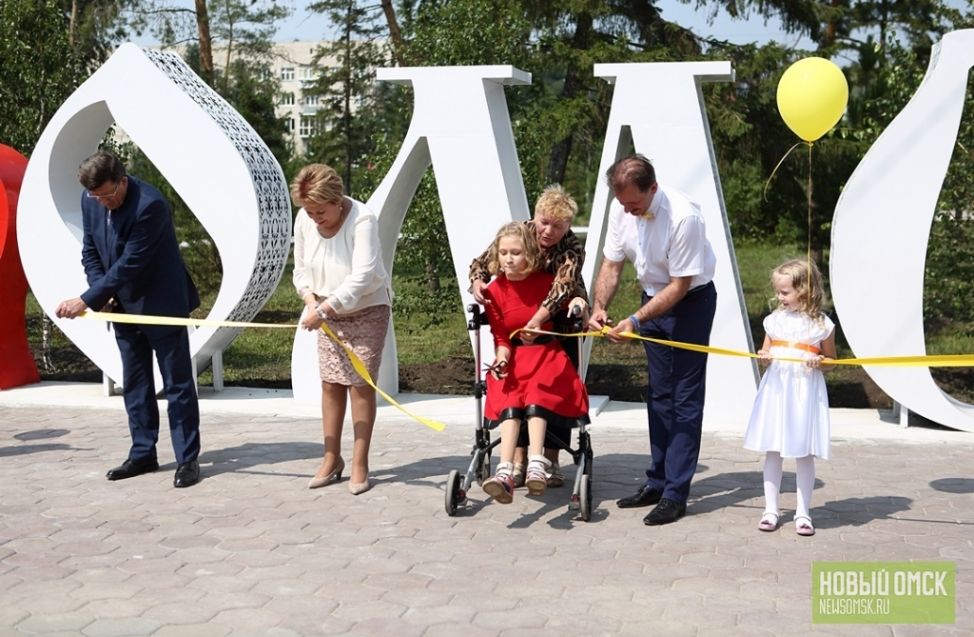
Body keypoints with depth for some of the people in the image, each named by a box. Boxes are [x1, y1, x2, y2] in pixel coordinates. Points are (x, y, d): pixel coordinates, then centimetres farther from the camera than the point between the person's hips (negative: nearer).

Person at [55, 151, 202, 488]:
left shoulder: (150, 205, -25)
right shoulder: (90, 201, -3)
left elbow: (129, 264, -26)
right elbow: (90, 252, 6)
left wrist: (86, 300, -23)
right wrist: (103, 295, -9)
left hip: (161, 304, -7)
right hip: (123, 306, 7)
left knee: (177, 383, 0)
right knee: (134, 384, 12)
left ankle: (188, 459, 5)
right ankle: (143, 453, 22)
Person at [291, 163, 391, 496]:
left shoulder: (362, 219, -26)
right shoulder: (303, 220, -10)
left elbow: (363, 276, -34)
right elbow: (301, 269, 4)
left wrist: (323, 309, -37)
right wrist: (311, 299, -14)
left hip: (367, 310, -5)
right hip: (328, 312, 5)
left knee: (360, 384, -3)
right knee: (330, 384, 7)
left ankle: (360, 464, 5)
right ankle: (331, 459, 18)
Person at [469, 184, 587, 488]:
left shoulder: (572, 248, -24)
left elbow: (562, 286, -40)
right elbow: (481, 262, -8)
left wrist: (536, 321, -52)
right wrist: (477, 280, -32)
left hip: (560, 328, -2)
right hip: (520, 326, 2)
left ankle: (551, 460, 10)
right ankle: (519, 459, 4)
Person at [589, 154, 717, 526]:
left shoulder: (683, 216, -30)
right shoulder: (621, 209, -11)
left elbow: (680, 286, -26)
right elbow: (611, 265, -1)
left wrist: (635, 321, -29)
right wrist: (598, 308, -16)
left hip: (690, 302, -7)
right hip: (653, 298, 7)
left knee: (684, 398, -6)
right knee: (658, 394, 13)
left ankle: (675, 494, -2)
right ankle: (657, 482, 24)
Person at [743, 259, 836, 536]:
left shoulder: (821, 324, -3)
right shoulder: (775, 319, 5)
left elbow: (831, 358, 8)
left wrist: (819, 361, -14)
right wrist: (764, 356, -8)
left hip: (806, 392, -3)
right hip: (776, 389, 3)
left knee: (804, 453, 3)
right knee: (772, 451, 6)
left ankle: (803, 513, 13)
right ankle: (771, 510, 15)